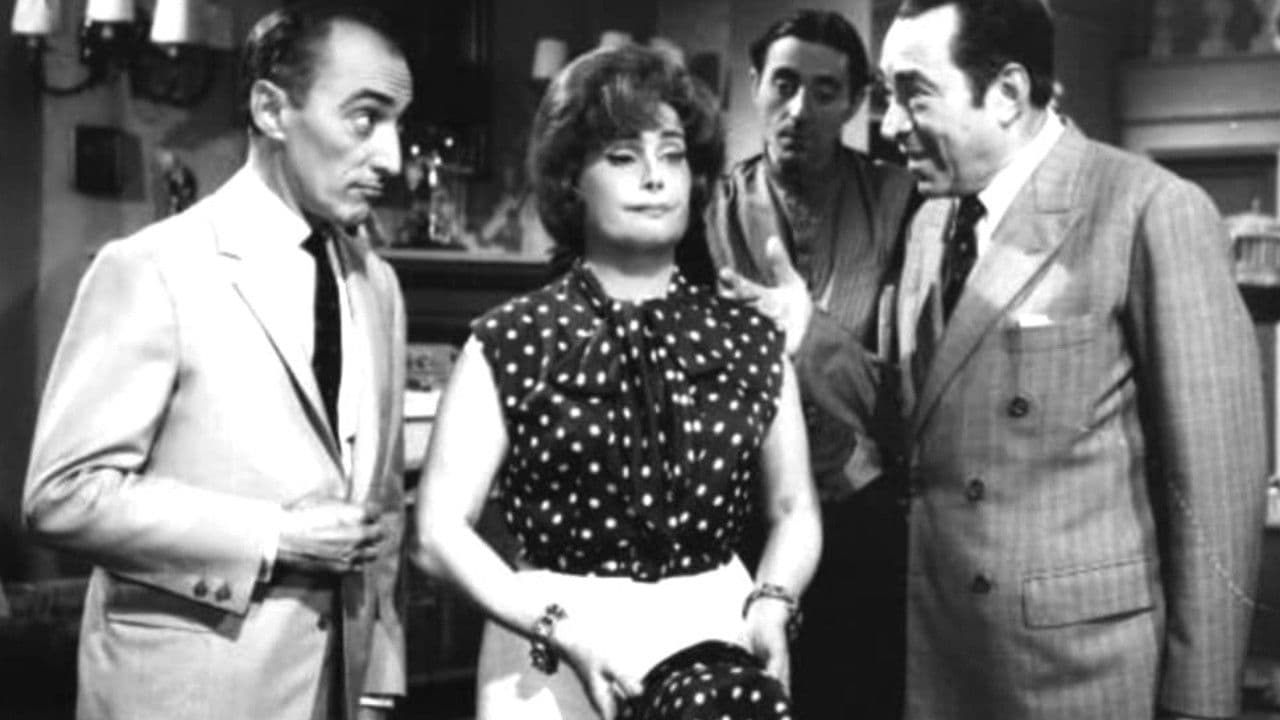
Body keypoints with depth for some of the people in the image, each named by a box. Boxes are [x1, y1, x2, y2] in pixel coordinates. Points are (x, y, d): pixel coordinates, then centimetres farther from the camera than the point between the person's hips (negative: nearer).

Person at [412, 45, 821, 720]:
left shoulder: (751, 341, 7)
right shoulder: (509, 343, -1)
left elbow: (794, 510, 13)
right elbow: (441, 531, -5)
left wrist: (771, 604, -5)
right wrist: (563, 626, -15)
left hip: (716, 632, 1)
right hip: (552, 653, -1)